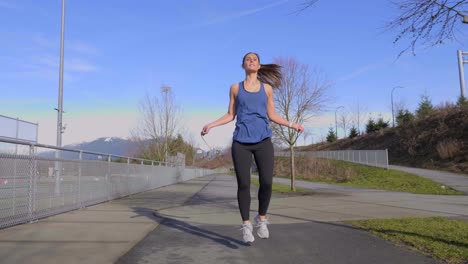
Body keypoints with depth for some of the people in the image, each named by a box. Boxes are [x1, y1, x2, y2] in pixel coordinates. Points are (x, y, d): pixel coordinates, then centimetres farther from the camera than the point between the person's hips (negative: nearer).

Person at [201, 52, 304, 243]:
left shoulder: (267, 88, 14)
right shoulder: (235, 88, 13)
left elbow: (272, 115, 16)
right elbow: (230, 115, 14)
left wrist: (291, 124, 8)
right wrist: (211, 125, 2)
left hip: (263, 141, 1)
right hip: (241, 142, 0)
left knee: (267, 182, -9)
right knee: (243, 184, -5)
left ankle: (262, 219, 16)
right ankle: (246, 225, 10)